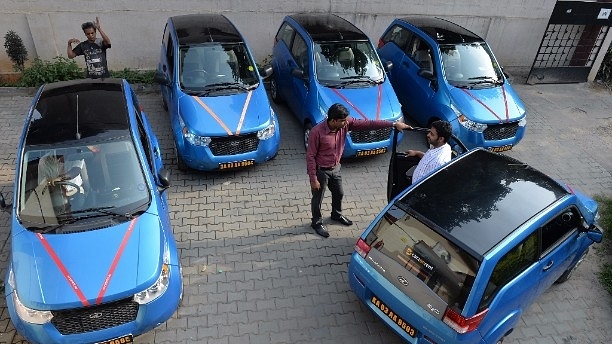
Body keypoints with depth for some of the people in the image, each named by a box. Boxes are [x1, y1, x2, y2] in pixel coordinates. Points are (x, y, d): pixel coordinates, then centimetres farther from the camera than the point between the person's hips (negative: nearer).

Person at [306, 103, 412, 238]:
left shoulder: (346, 123, -15)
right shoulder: (317, 132, -30)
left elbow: (367, 124, -13)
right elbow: (310, 156, -22)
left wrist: (394, 124, -16)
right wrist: (313, 179, -19)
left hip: (335, 168, 6)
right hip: (320, 170, -6)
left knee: (339, 193, 24)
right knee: (318, 198, 13)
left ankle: (337, 214, 52)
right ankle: (317, 222, 37)